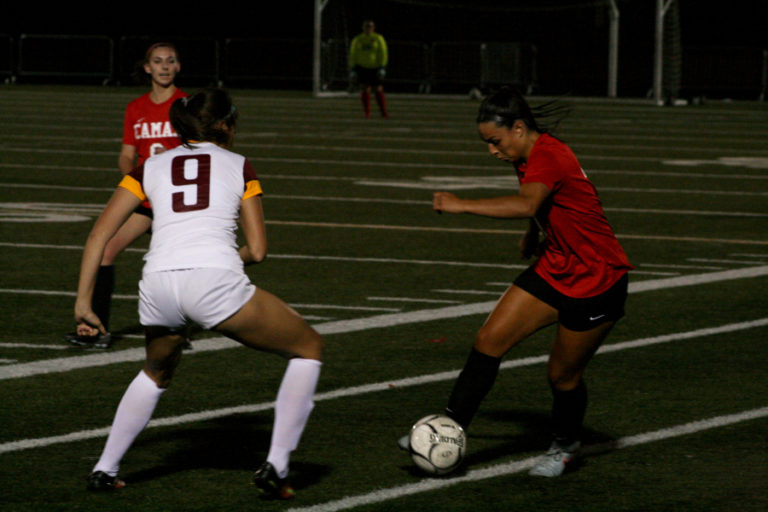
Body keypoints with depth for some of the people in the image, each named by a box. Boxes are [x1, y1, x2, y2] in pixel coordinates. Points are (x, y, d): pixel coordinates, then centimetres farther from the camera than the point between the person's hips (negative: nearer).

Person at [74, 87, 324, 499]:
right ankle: (275, 467, 6)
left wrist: (83, 301, 14)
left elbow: (99, 234, 14)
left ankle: (104, 470, 31)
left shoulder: (152, 167, 24)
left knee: (157, 372, 37)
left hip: (158, 282, 4)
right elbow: (257, 250, 14)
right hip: (216, 281, -4)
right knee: (308, 348, 16)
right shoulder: (238, 166, 18)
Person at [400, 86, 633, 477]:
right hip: (552, 271, 9)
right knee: (489, 340, -5)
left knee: (563, 374, 4)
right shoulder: (530, 158, 3)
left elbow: (527, 204, -46)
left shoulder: (548, 156, -26)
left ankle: (565, 445, 31)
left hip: (596, 281, -9)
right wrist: (533, 237, 31)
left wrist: (462, 206, -45)